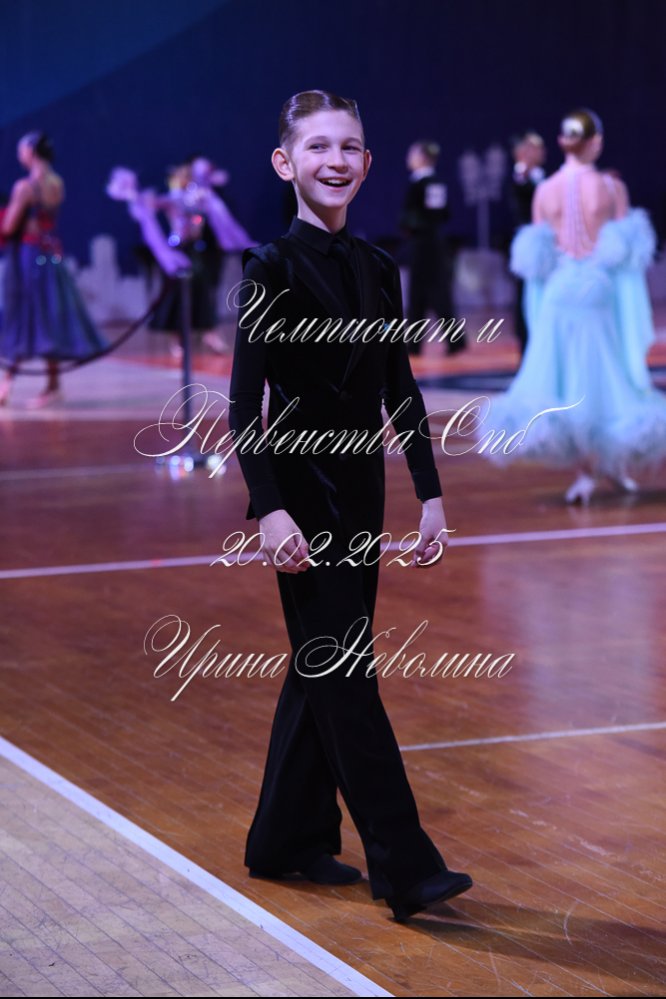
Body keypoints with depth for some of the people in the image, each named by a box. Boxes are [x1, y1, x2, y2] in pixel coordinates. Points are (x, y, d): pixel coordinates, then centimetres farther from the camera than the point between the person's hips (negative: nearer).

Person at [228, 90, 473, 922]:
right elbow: (244, 398, -13)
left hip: (361, 485, 7)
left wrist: (430, 492, 7)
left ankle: (288, 839, 25)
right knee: (343, 673, -6)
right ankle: (405, 867, -8)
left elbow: (401, 390, 12)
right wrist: (268, 508, -21)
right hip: (303, 486, -7)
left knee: (323, 666, 13)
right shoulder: (273, 268, -10)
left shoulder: (376, 268, 9)